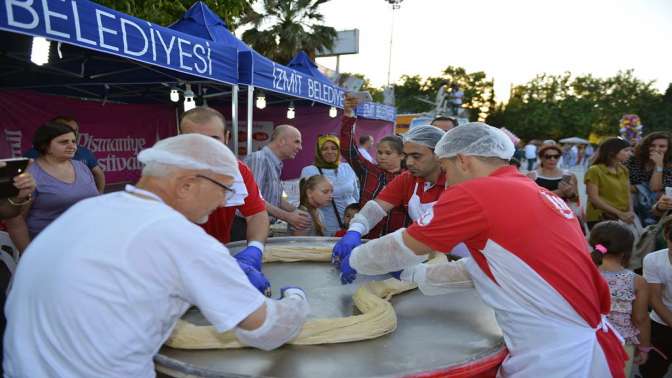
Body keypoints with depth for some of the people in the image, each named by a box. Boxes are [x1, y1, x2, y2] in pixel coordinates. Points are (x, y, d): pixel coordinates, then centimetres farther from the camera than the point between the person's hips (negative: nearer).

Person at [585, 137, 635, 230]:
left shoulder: (624, 170, 14)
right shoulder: (595, 171, -7)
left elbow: (627, 194, 14)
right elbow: (594, 198, -13)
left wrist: (630, 212, -5)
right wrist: (619, 213, -16)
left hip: (623, 219, 6)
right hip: (600, 219, -6)